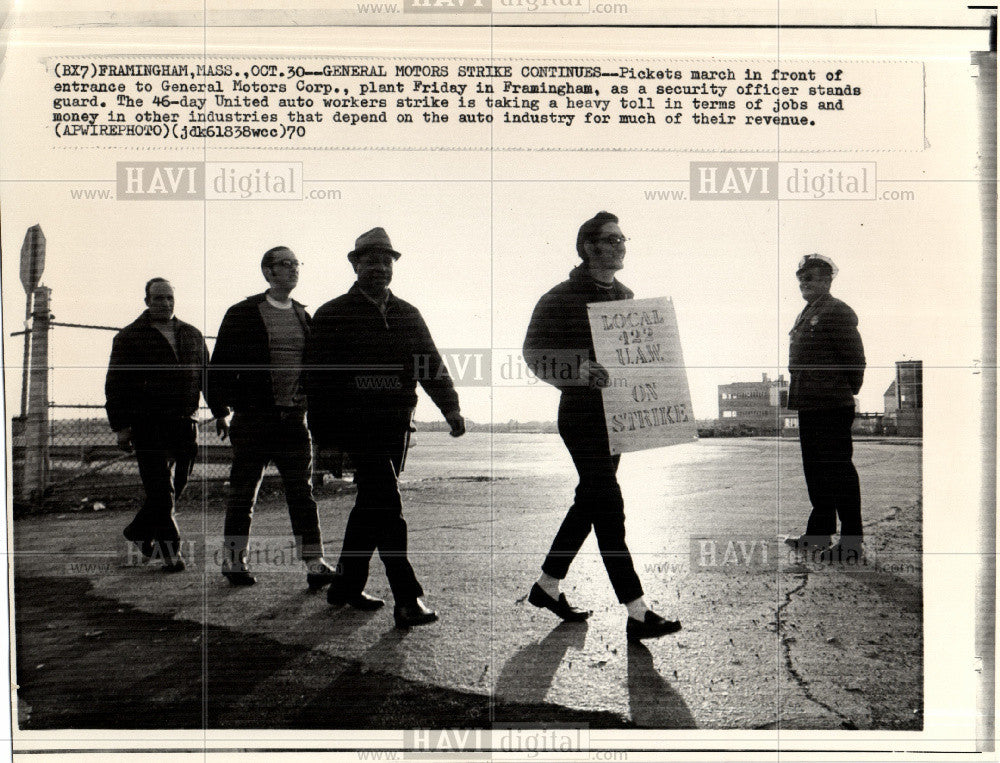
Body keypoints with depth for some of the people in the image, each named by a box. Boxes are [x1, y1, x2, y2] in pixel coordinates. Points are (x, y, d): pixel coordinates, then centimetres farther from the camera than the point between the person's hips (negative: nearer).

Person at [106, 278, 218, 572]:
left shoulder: (192, 335, 16)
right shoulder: (129, 337, 4)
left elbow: (207, 375, 21)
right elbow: (116, 385, 1)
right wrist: (120, 427, -6)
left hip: (184, 423, 4)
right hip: (147, 424, -4)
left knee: (176, 485, 8)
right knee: (160, 489, -8)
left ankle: (139, 531, 31)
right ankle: (170, 550, 0)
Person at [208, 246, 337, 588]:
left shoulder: (303, 317, 14)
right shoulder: (242, 314, -1)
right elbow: (220, 364, -1)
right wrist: (220, 410, -5)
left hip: (293, 417, 4)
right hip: (253, 418, -4)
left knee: (302, 492, 0)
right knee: (243, 491, 6)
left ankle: (314, 563, 0)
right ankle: (234, 560, 19)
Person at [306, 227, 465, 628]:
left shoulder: (407, 315, 16)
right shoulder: (332, 315, 2)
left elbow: (430, 362, 12)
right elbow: (319, 376, -1)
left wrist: (450, 407, -3)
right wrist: (324, 433, -7)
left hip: (396, 423, 6)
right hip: (357, 424, -5)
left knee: (373, 505, 11)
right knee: (387, 504, -13)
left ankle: (346, 587, 25)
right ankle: (408, 599, -11)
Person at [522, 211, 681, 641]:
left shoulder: (625, 297, 15)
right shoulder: (561, 298, -8)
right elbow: (534, 351, -11)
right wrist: (576, 370, -27)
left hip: (616, 413, 8)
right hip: (581, 413, -8)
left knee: (590, 502, 14)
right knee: (609, 506, -10)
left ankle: (547, 585, 30)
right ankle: (637, 614, -7)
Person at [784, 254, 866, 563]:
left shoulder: (838, 313, -11)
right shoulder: (805, 316, 18)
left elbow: (855, 359, -12)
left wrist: (848, 392, -4)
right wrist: (798, 394, 17)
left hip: (832, 407, -10)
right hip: (808, 406, 10)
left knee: (838, 470, -5)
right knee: (815, 470, 16)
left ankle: (852, 543, 2)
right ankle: (819, 533, 27)